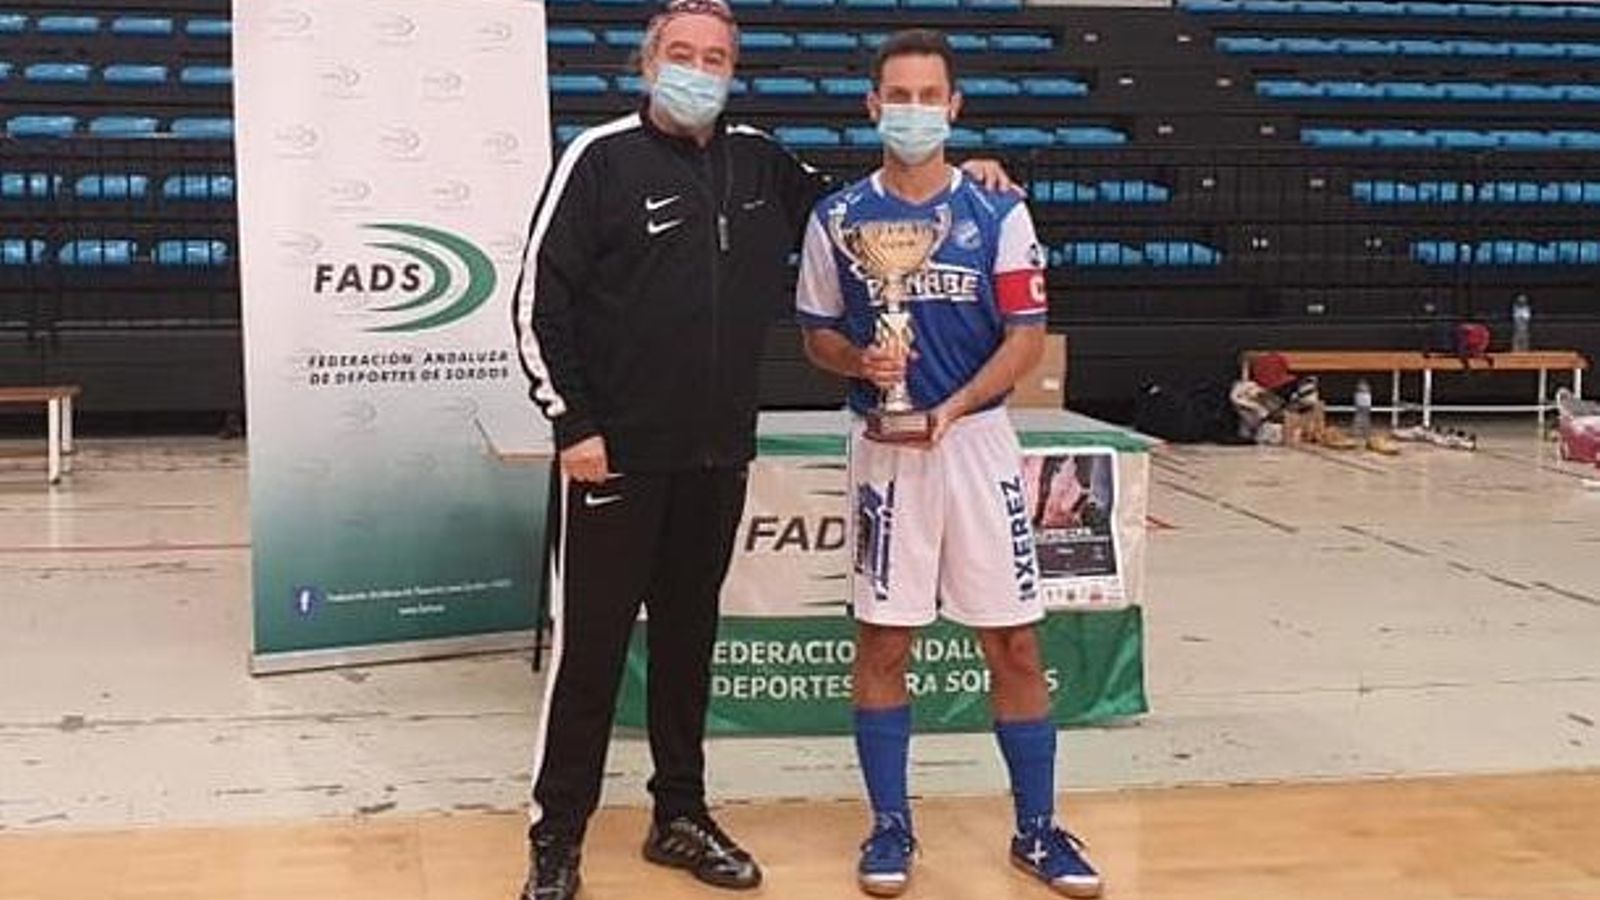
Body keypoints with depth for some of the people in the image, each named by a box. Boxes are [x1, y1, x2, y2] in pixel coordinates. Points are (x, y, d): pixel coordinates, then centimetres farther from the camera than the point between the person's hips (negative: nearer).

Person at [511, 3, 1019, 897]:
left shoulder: (759, 163, 9)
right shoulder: (602, 158, -6)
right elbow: (540, 301, -7)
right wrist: (574, 423, -12)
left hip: (718, 455, 5)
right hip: (615, 453, -5)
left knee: (689, 636, 15)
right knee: (591, 646, 1)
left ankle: (681, 816, 28)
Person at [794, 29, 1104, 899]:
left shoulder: (998, 214, 0)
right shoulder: (838, 217, 2)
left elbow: (1027, 337, -3)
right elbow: (817, 337, 9)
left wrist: (954, 407, -18)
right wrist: (863, 362, -14)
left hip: (977, 438, 0)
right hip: (883, 446, 0)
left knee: (1014, 640, 3)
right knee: (882, 640, 5)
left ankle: (1037, 827, 16)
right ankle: (890, 825, 18)